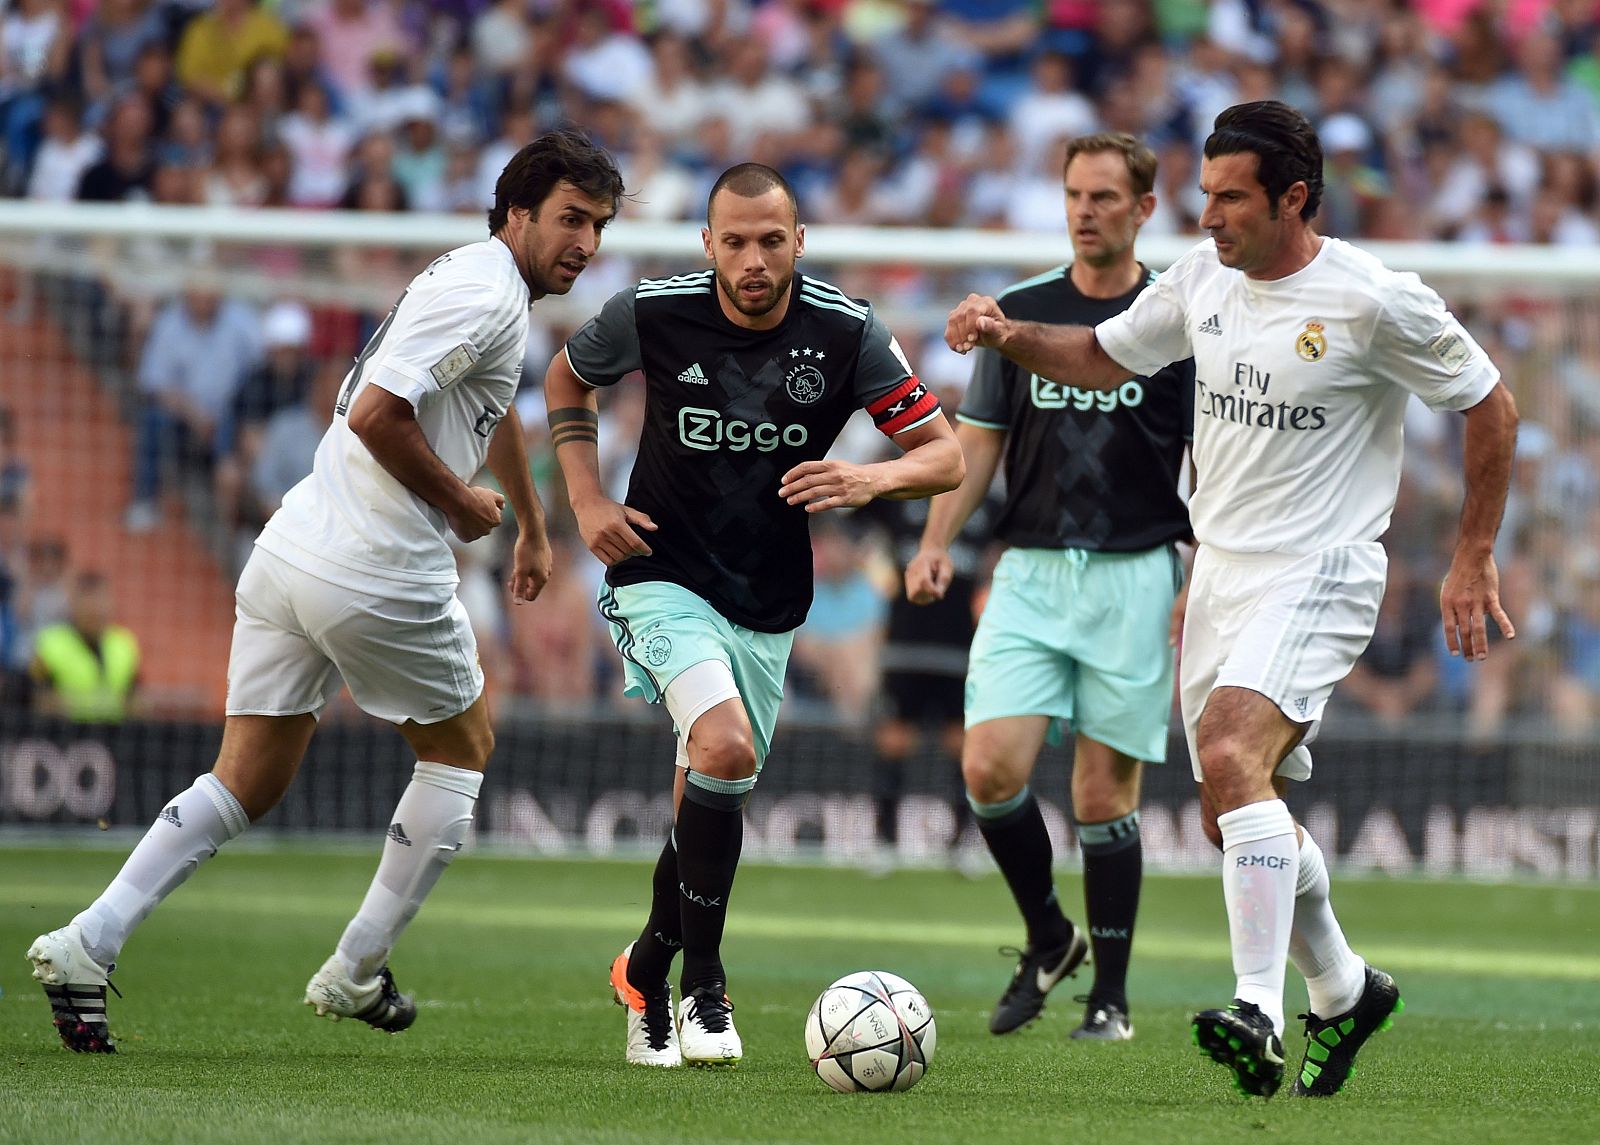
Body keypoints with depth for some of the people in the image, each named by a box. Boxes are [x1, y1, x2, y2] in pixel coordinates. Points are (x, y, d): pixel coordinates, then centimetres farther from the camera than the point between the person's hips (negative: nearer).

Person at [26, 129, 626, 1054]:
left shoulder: (496, 290, 20)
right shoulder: (482, 294, -13)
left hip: (290, 557, 9)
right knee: (463, 745, 14)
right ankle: (357, 972, 18)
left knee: (250, 781, 9)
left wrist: (532, 525, 52)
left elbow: (492, 408, 41)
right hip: (379, 577, -9)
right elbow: (376, 414, -24)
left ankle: (88, 944, -3)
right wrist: (461, 502, -10)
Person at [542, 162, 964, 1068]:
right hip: (664, 576, -3)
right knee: (726, 747, -26)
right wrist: (588, 500, -2)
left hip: (767, 604, 3)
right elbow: (567, 382, 9)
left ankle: (647, 972, 36)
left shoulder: (848, 334, -11)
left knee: (707, 804, 9)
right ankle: (703, 985, -13)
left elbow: (946, 456, -7)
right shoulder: (652, 315, -12)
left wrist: (871, 479, -27)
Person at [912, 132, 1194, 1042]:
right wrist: (937, 542, -2)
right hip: (1030, 572, 3)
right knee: (991, 766, -12)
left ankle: (1112, 993, 11)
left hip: (1134, 577, -3)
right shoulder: (1021, 312, 9)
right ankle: (1048, 940, 11)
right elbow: (979, 440, 12)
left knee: (1106, 792, -1)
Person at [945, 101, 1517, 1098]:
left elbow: (1490, 405, -3)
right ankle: (1344, 990, 35)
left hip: (1319, 574, -7)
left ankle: (1262, 1017, -34)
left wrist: (1475, 559, -2)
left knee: (1230, 751, -29)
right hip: (1219, 569, 7)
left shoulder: (1374, 301, -14)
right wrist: (1007, 333, 0)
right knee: (1240, 818, 11)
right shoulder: (1204, 279, 4)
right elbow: (1103, 357, 19)